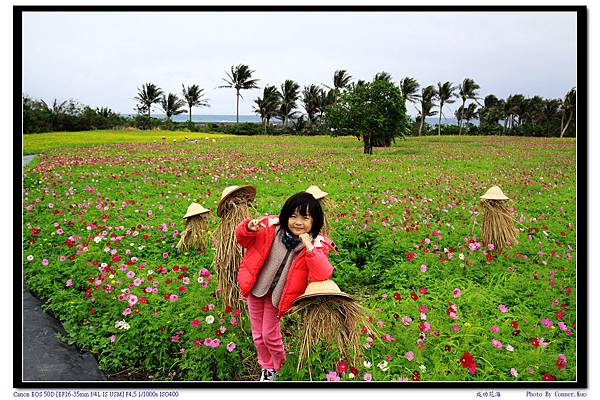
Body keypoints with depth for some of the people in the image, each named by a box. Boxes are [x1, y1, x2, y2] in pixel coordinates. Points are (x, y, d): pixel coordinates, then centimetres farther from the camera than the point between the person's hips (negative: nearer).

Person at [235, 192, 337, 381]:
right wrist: (249, 228, -24)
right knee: (258, 335, 17)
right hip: (255, 288, 3)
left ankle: (280, 366, 41)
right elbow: (242, 239, -1)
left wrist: (309, 247, -42)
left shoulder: (317, 245, -19)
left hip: (277, 295, -2)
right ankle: (266, 368, 44)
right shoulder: (271, 227, -15)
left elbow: (322, 275, -33)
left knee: (270, 335, 9)